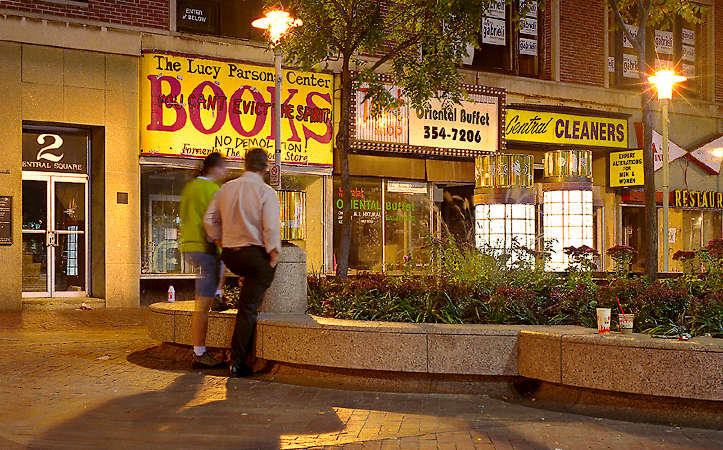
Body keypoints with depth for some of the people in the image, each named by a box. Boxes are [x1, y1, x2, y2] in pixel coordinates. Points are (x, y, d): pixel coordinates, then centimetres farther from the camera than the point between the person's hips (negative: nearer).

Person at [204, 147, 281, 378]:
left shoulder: (226, 189, 6)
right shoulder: (266, 192, -10)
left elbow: (210, 220, 8)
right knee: (248, 309, -1)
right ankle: (237, 362, 1)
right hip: (256, 255, -5)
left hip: (230, 255, 6)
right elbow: (271, 227, -17)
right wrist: (274, 255, -8)